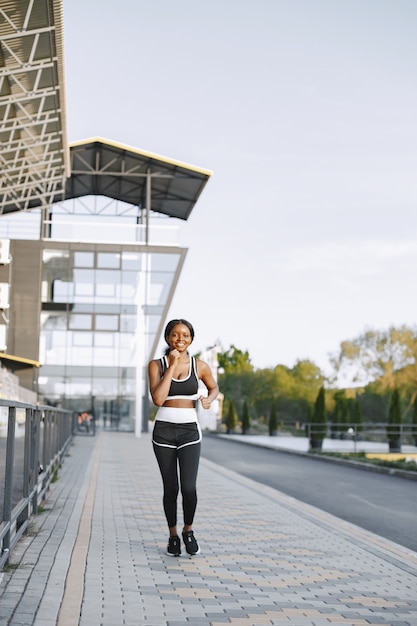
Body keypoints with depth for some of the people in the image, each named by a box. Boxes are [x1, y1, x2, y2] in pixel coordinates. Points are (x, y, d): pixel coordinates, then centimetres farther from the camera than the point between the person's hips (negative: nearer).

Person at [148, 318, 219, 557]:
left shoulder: (200, 366, 2)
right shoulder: (157, 365, -1)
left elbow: (214, 388, 20)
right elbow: (157, 399, -15)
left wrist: (209, 399, -2)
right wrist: (172, 366, -14)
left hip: (190, 431, 0)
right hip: (164, 430, 0)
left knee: (189, 487, -12)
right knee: (171, 488, 6)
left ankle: (189, 530, 15)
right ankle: (173, 535, 27)